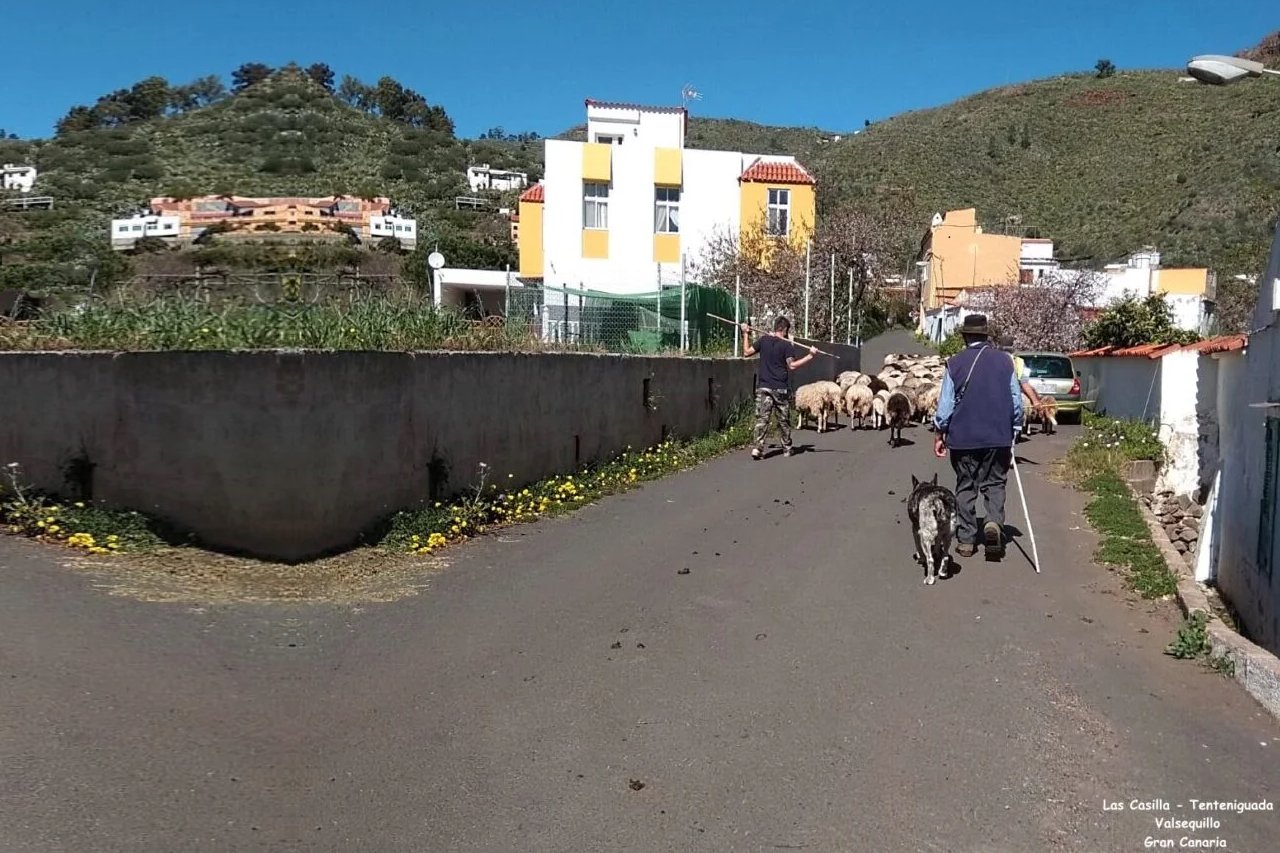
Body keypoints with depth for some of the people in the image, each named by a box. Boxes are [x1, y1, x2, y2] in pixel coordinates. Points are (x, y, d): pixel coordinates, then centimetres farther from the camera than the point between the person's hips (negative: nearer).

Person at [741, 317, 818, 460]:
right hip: (781, 389, -2)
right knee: (784, 420, 12)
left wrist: (746, 334, 20)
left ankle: (757, 447, -17)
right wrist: (810, 356, -11)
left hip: (764, 387, 2)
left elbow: (747, 352, 9)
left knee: (762, 418, -3)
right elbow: (791, 365, -14)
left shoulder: (764, 340, 3)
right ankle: (787, 448, 23)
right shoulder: (786, 344, -7)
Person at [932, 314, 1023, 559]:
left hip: (963, 437, -1)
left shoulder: (955, 363, -5)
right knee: (994, 483, 11)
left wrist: (940, 433, 8)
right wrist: (1014, 431, 14)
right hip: (999, 437, 1)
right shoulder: (1004, 360, -1)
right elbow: (1016, 400, 3)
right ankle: (994, 521, -14)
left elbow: (946, 402, -3)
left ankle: (966, 540, 11)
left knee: (966, 486, 9)